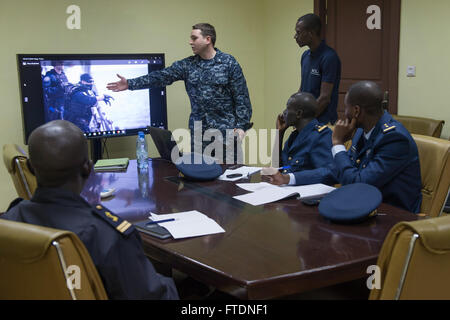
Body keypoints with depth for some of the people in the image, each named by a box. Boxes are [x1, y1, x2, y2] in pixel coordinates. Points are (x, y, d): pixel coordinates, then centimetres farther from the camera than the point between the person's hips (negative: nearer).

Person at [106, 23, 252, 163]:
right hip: (198, 131, 4)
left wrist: (241, 126, -12)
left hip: (226, 131, -3)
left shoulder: (229, 63, -2)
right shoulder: (188, 64, 8)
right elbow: (161, 76, 3)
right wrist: (130, 84, -3)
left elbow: (241, 98, -4)